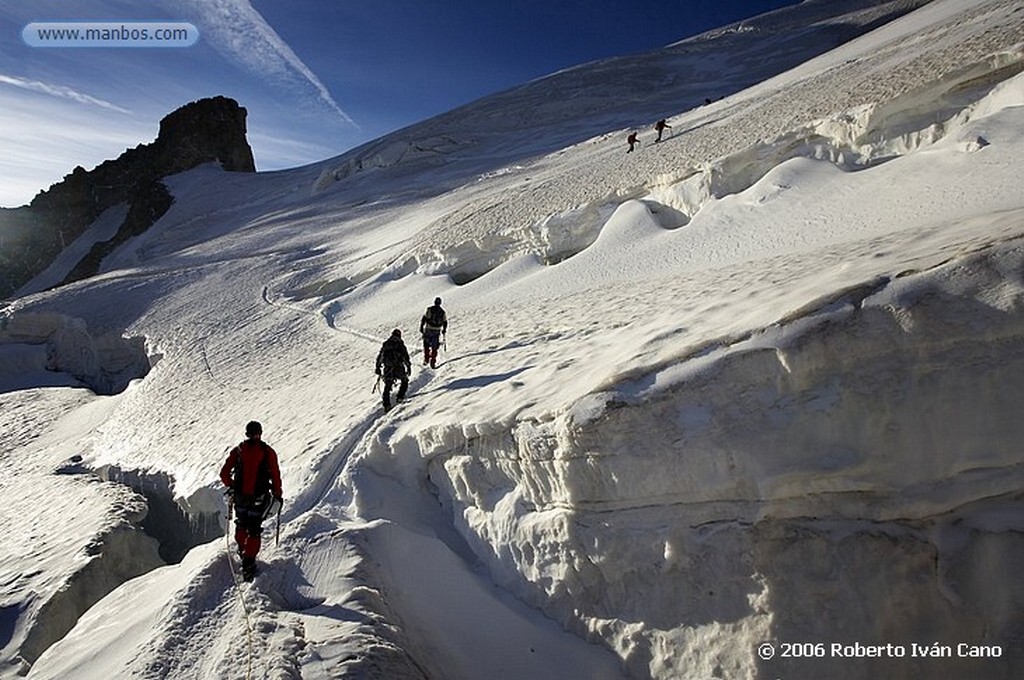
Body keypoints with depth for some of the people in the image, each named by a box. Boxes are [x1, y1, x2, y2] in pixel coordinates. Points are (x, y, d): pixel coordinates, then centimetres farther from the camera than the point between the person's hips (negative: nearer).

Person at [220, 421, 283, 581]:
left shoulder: (238, 450, -1)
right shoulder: (268, 452, -9)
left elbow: (224, 473, 0)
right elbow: (275, 476, -8)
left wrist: (231, 486, 19)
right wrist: (277, 494, 5)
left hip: (240, 496, 3)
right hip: (259, 498, -3)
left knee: (241, 524, 26)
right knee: (254, 530, 7)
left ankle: (242, 549, 45)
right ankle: (248, 564, 4)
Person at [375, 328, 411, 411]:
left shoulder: (385, 344, 12)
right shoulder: (400, 344, 0)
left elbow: (380, 356, 15)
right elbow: (405, 356, -6)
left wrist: (378, 367, 22)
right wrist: (408, 366, -1)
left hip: (387, 369, 3)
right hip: (398, 368, -3)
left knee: (387, 386, 12)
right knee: (404, 381, 22)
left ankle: (386, 405, 6)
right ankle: (400, 396, 13)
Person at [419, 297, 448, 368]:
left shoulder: (430, 309, -9)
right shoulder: (443, 312, -1)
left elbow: (424, 319, -9)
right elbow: (445, 322, 7)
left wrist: (421, 328, -1)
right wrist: (444, 330, 22)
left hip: (428, 330, -1)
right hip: (437, 332, 2)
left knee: (426, 345, 16)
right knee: (434, 348, 9)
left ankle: (426, 360, 17)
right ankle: (433, 362, 7)